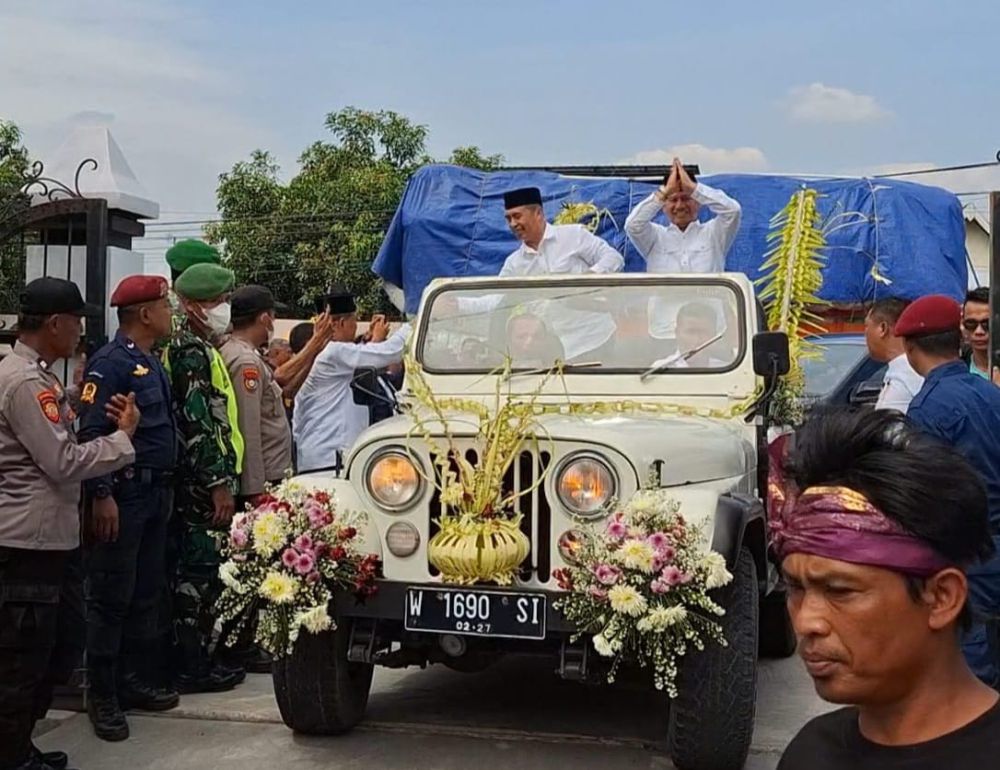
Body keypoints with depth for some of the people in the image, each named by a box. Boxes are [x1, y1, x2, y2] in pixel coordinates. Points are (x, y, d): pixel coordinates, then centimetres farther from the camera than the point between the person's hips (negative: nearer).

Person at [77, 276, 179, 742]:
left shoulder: (151, 362, 15)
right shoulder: (110, 363, -13)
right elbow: (91, 434, -19)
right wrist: (101, 496, -24)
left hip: (156, 493, 9)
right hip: (123, 494, -9)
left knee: (147, 594, 14)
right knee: (112, 598, -2)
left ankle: (137, 682, 25)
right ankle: (102, 698, 6)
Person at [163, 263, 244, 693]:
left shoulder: (195, 348, 18)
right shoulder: (192, 352, -14)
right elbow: (197, 424, -21)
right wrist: (219, 484, -22)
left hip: (199, 482, 10)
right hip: (204, 481, -10)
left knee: (195, 571, 14)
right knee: (201, 572, -5)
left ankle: (194, 657, 21)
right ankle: (193, 668, 0)